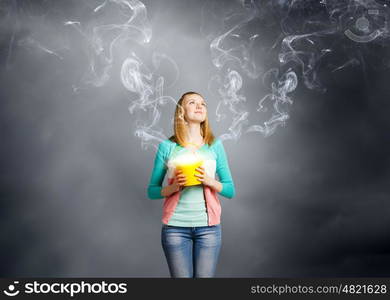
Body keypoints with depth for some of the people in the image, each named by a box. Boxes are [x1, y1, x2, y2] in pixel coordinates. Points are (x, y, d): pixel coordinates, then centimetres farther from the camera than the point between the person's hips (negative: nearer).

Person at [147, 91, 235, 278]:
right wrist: (173, 187, -13)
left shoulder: (215, 145, 6)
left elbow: (230, 191, 7)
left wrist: (209, 181, -11)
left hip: (208, 226, 1)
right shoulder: (167, 146, 2)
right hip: (175, 227, -1)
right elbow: (152, 191, 6)